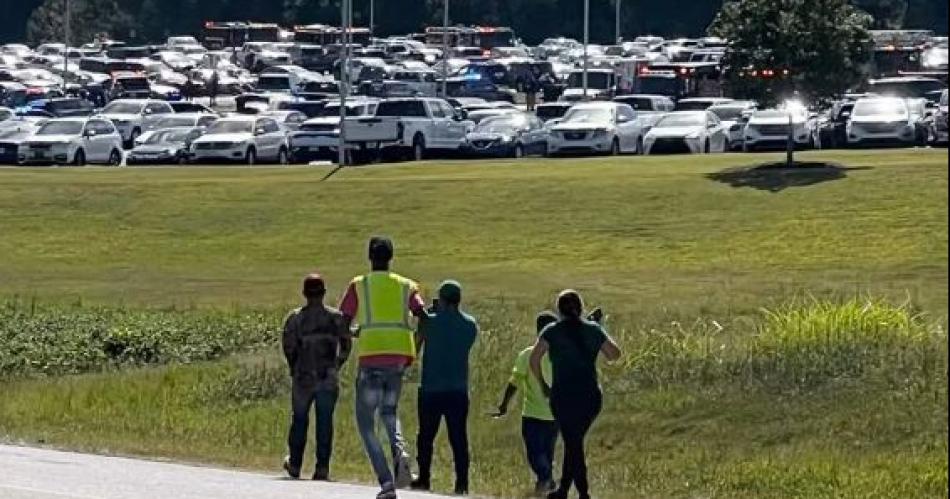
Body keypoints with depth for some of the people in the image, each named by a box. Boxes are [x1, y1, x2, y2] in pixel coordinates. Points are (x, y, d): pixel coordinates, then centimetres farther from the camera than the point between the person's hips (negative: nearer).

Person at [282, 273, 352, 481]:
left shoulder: (295, 318, -2)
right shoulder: (336, 317, 0)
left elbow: (288, 347, -7)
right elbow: (346, 345, 0)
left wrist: (295, 369, 8)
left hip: (303, 378, 0)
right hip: (329, 378, 0)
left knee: (299, 420, 13)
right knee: (325, 422, 2)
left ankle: (295, 465, 23)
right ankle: (322, 468, -2)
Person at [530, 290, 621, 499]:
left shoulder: (553, 331, -2)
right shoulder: (594, 330, 5)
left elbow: (534, 358, -11)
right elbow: (615, 354, 13)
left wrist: (542, 384, 1)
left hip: (563, 397, -3)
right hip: (591, 396, 3)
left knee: (573, 445, 2)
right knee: (574, 443, 19)